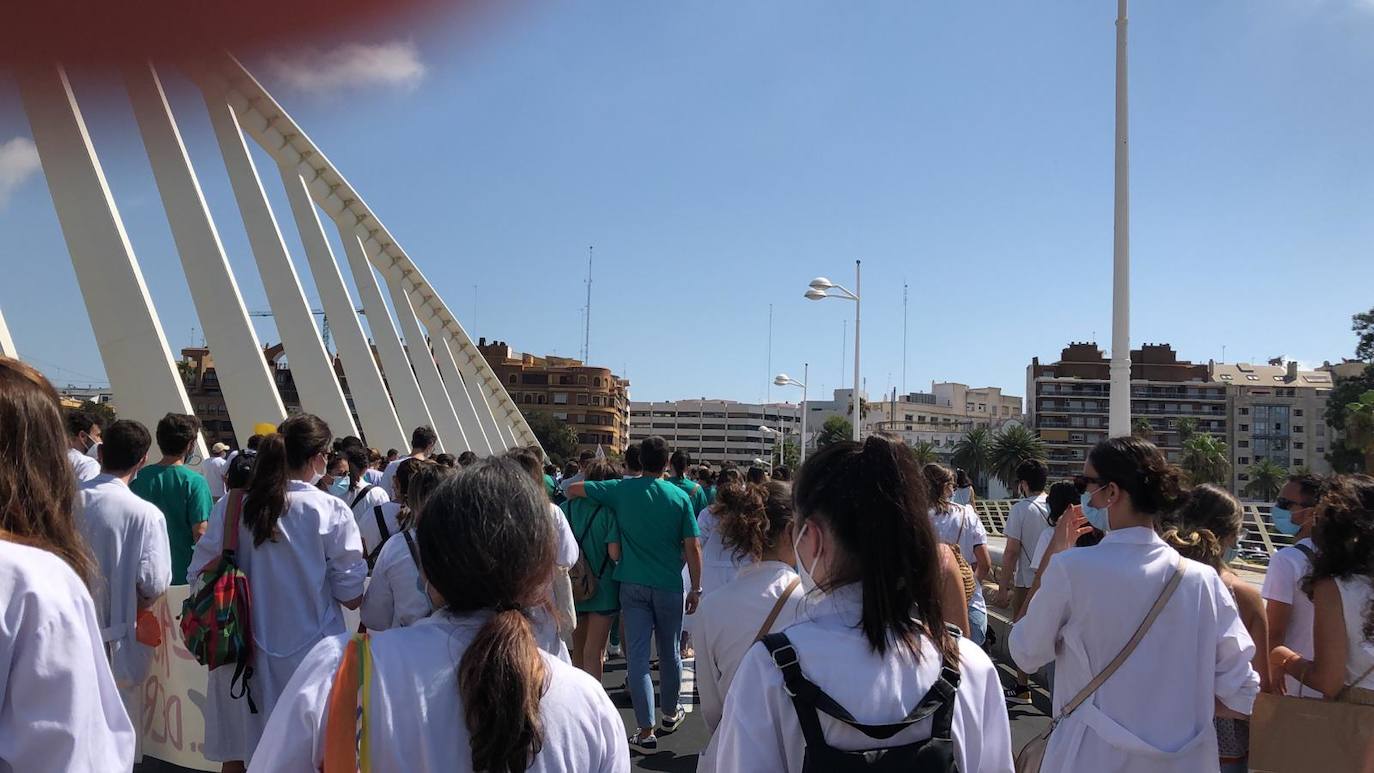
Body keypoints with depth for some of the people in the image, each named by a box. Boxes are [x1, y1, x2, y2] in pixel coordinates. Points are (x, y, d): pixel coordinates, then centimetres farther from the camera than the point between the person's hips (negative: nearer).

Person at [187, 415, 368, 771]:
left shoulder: (230, 507, -6)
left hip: (243, 653, 3)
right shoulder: (331, 512, -13)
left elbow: (198, 577, 1)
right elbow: (351, 597, -9)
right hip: (309, 656, -3)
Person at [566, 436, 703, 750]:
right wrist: (696, 589, 3)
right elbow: (692, 549, -6)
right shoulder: (680, 497, -7)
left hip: (633, 585, 0)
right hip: (669, 586, 0)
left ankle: (646, 729, 1)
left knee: (637, 656, 3)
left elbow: (572, 489, 1)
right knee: (670, 653, 16)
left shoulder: (621, 490, -5)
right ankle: (670, 713, 33)